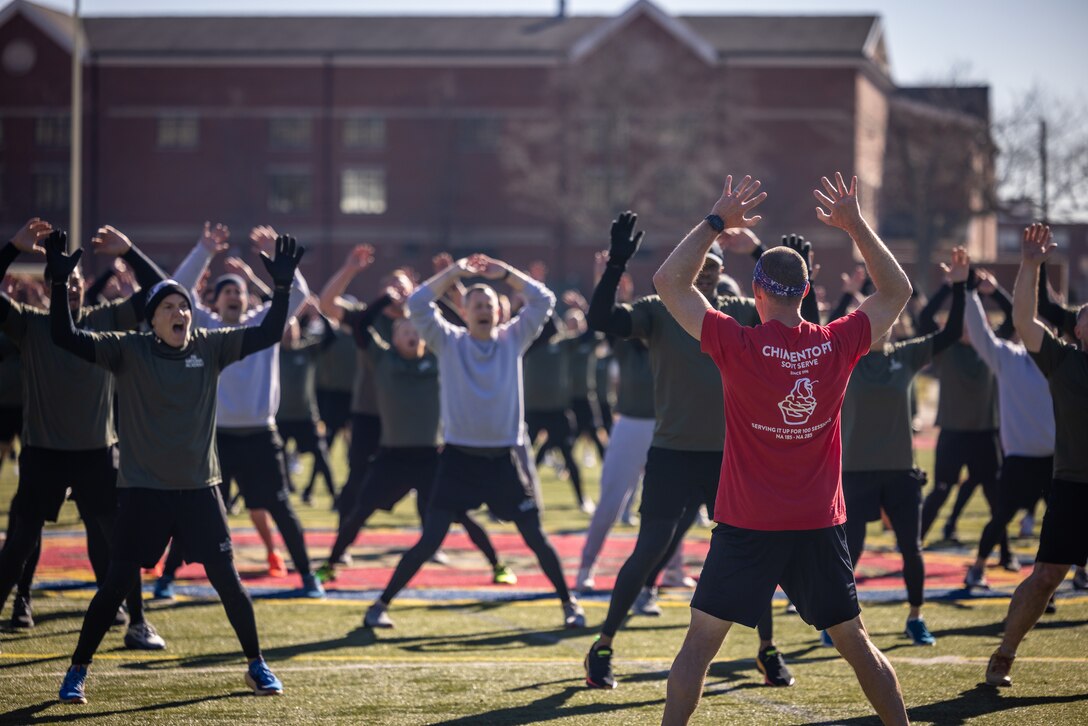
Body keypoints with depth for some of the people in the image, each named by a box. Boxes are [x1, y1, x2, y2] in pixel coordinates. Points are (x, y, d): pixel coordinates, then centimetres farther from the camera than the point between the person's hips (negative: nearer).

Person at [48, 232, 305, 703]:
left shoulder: (211, 347, 1)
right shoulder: (128, 351, -6)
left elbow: (269, 334, -3)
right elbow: (66, 338, -15)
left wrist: (283, 287, -16)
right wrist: (60, 285, -26)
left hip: (200, 488, 2)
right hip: (142, 491, -2)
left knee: (227, 580, 4)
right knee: (117, 583, -2)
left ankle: (257, 665, 20)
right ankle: (77, 672, 12)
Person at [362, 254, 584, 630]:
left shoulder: (513, 339, 7)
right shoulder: (449, 342, 2)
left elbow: (543, 301, -2)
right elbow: (418, 304, -11)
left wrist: (505, 272, -5)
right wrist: (455, 271, -9)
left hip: (503, 458, 2)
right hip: (459, 457, -2)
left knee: (536, 538, 4)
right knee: (429, 542, -5)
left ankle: (569, 603, 18)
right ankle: (380, 604, 4)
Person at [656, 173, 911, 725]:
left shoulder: (739, 346, -12)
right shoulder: (837, 346, -4)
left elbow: (669, 282, -5)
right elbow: (897, 290, 12)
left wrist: (716, 222, 0)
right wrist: (856, 226, 11)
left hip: (748, 529, -3)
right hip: (821, 526, 3)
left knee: (700, 642, 4)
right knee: (856, 643, 14)